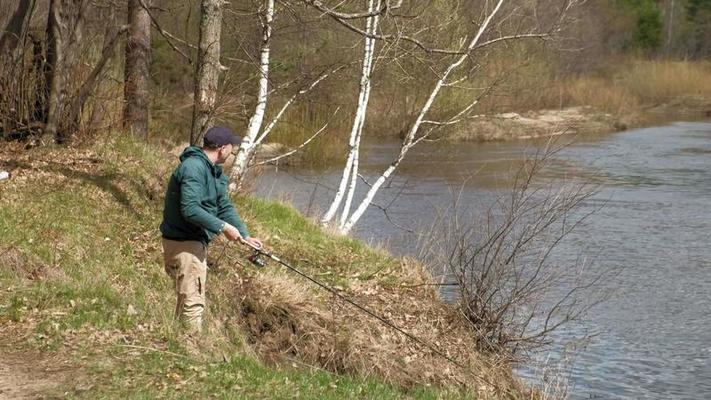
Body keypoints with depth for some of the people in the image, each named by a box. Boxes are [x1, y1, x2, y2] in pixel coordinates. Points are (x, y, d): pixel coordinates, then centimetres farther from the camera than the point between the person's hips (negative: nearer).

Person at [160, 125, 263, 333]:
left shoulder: (215, 171, 12)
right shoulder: (194, 168, -21)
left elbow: (225, 207, 14)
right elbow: (190, 209, -29)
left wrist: (245, 235, 4)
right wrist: (222, 227, -26)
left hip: (196, 242, 11)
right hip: (184, 244, -11)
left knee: (189, 299, 19)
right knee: (193, 301, -8)